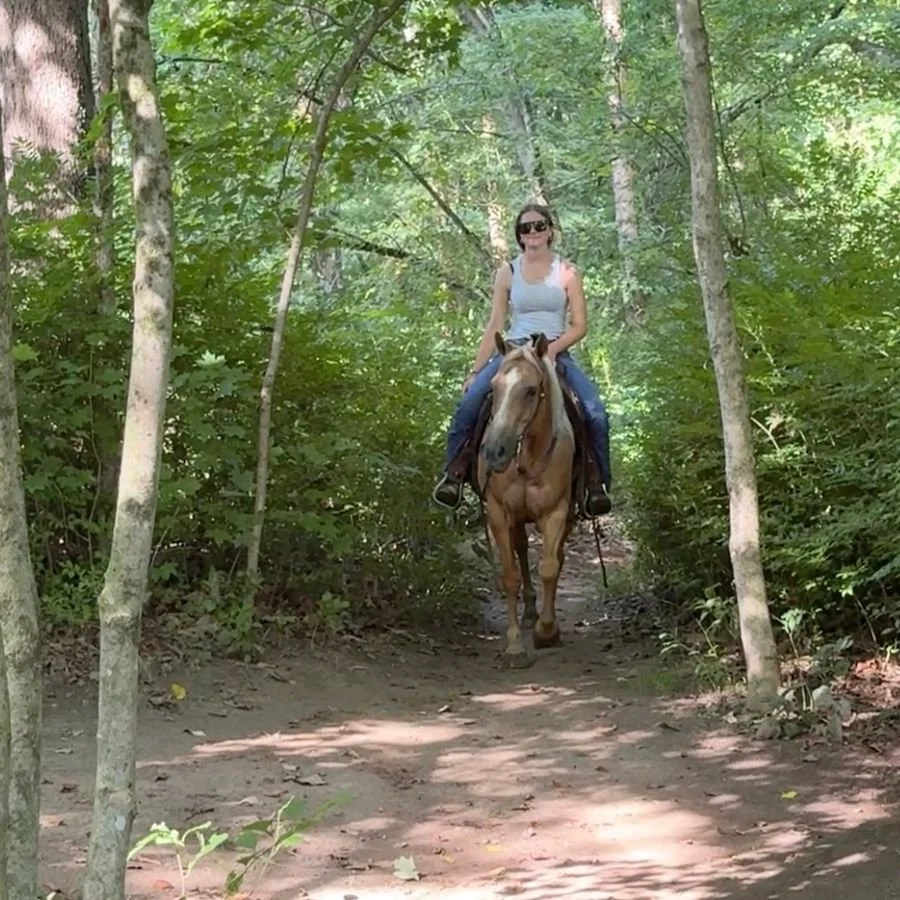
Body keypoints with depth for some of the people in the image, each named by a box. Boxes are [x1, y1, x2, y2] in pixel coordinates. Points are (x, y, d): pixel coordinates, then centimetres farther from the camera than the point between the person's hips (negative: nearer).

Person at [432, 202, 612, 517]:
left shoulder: (567, 272, 5)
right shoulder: (507, 274, 9)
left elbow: (579, 325, 3)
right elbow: (494, 326, 9)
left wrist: (554, 347, -15)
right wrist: (475, 370, 3)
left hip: (556, 353, -1)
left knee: (595, 412, -24)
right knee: (468, 403, -24)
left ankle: (598, 482, -9)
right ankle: (452, 472, -13)